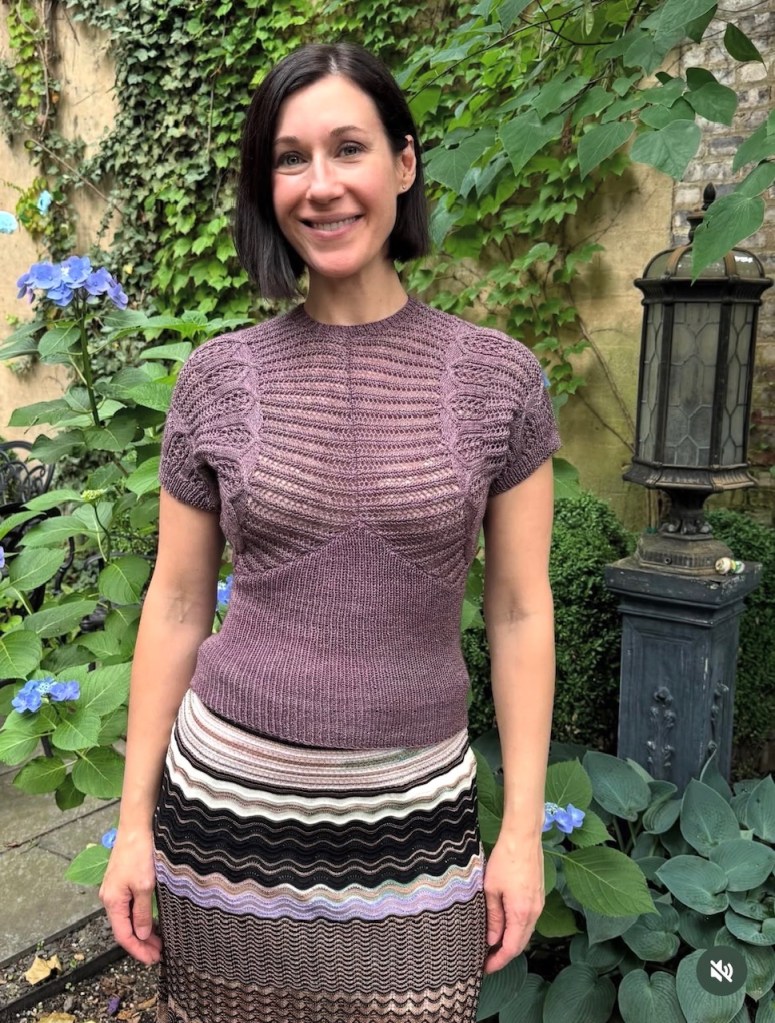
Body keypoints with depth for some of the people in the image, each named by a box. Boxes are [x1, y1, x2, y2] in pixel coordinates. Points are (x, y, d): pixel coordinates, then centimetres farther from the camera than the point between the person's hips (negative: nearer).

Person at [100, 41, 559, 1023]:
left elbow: (519, 611, -1)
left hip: (416, 818, 0)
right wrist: (134, 820, 3)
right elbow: (176, 605, 2)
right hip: (228, 801, 1)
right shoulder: (217, 378, -3)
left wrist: (524, 829, -1)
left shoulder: (499, 378, -5)